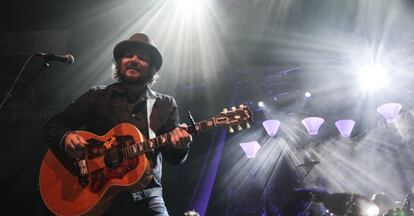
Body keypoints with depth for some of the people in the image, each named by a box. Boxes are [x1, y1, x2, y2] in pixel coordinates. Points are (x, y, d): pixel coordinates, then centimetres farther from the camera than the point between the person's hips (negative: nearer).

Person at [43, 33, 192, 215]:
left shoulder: (166, 104, 13)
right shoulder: (96, 97, 11)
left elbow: (173, 158, 8)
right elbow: (52, 127, 10)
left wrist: (179, 146, -16)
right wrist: (66, 137, -12)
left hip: (145, 196, 1)